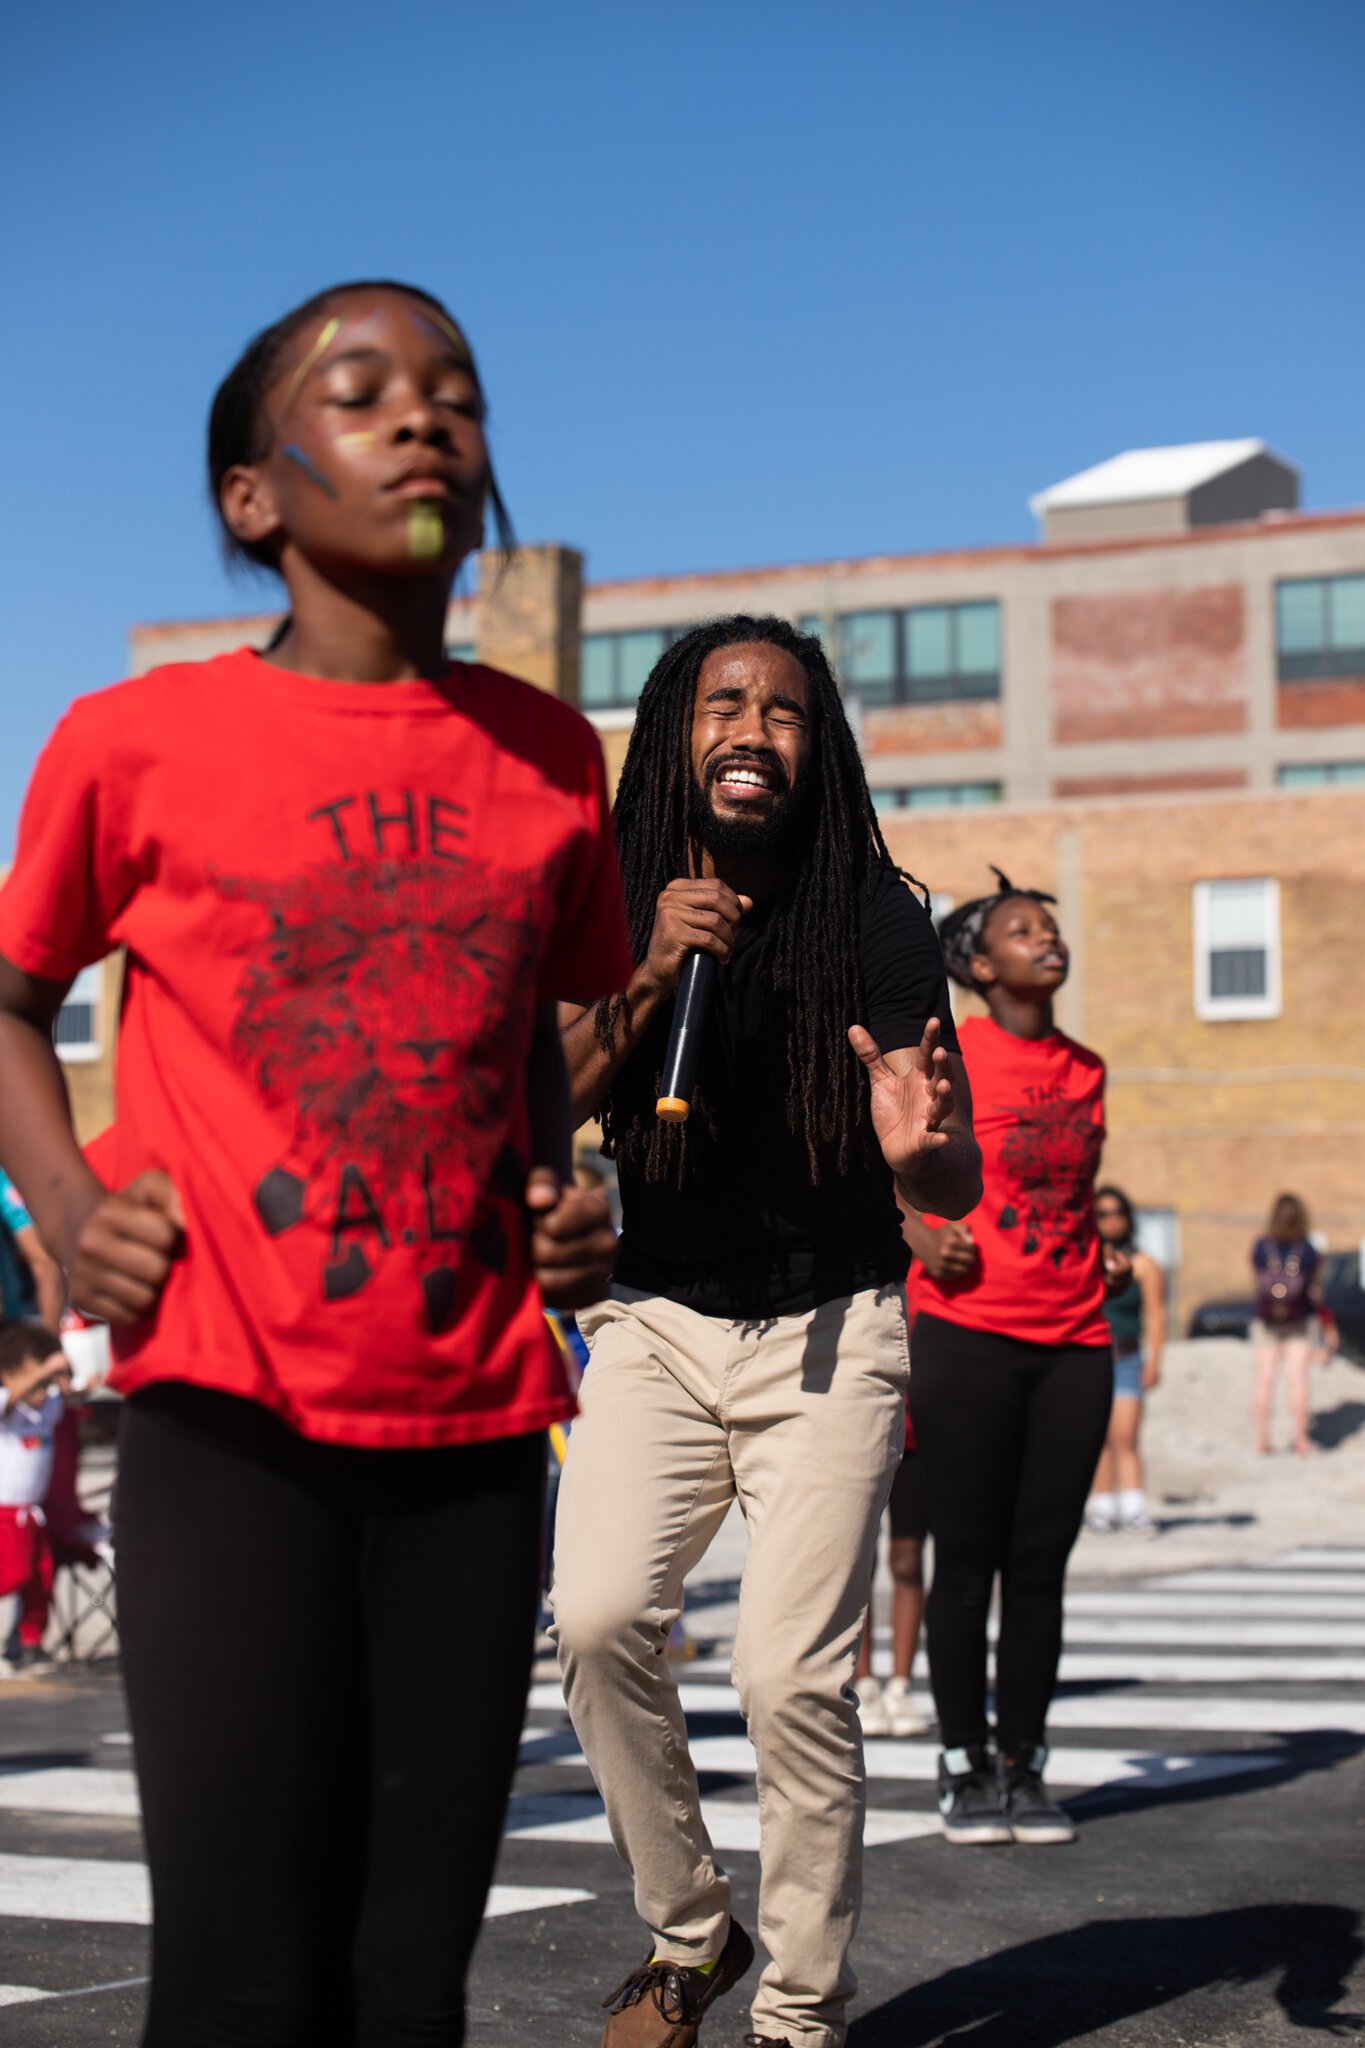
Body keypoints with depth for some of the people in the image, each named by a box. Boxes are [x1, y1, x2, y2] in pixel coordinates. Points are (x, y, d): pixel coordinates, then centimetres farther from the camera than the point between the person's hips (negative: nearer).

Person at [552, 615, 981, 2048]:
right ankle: (687, 1932, 3)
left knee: (794, 1674, -11)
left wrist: (919, 1149, -36)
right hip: (657, 1327, 2)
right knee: (599, 1616, -19)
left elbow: (960, 1190, -12)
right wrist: (647, 982, -24)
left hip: (829, 1335, -2)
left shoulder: (876, 921, -8)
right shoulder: (611, 916, -1)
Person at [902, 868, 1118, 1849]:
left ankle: (1025, 1767, 12)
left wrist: (1102, 1261, 13)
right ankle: (966, 1768, 7)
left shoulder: (1087, 1070, 14)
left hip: (1073, 1344, 5)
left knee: (1041, 1563, 5)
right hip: (969, 1335, -4)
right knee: (968, 1559, 0)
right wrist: (924, 1236, -14)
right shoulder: (948, 1058, -2)